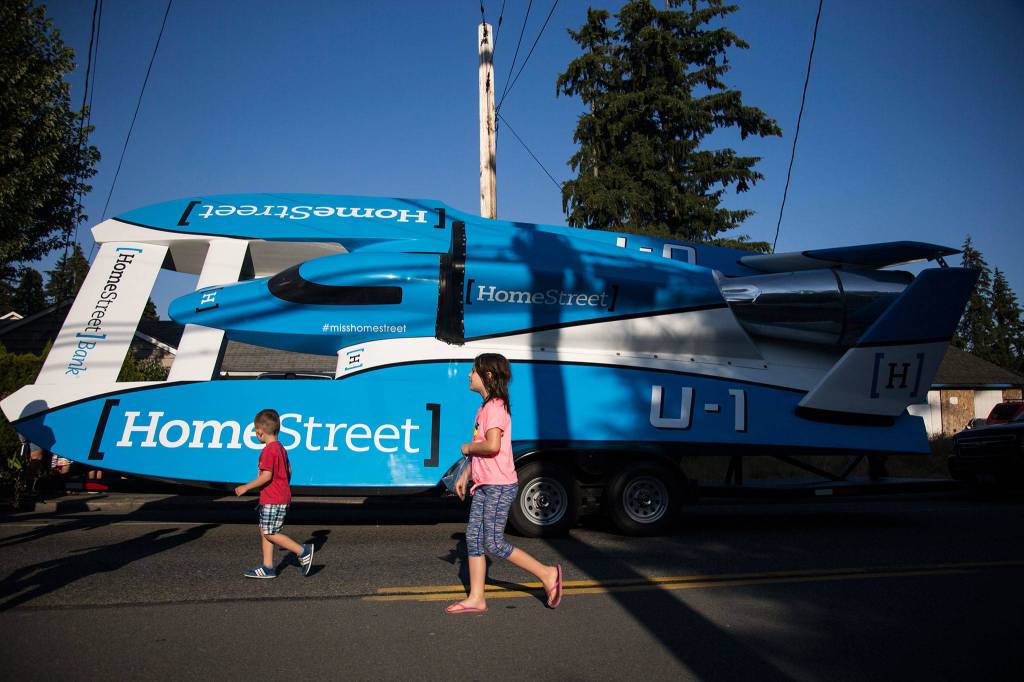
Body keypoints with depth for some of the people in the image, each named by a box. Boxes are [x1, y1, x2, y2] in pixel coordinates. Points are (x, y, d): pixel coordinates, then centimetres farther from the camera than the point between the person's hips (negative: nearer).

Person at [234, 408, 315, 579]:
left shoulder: (269, 450, -16)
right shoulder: (281, 448, 14)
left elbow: (266, 476, -23)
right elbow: (288, 473, 18)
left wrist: (246, 487, -15)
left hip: (273, 500, -10)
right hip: (282, 497, 10)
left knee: (270, 534, -4)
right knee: (264, 532, 13)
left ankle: (303, 551, -2)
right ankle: (267, 568, 15)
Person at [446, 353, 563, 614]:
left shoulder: (495, 407, -16)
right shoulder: (486, 407, 15)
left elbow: (492, 446, -30)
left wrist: (468, 447, -12)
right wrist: (465, 476, 19)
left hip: (499, 486, -10)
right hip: (484, 485, 10)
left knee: (494, 543, -4)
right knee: (473, 538, 9)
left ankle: (547, 573, 8)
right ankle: (476, 598, 16)